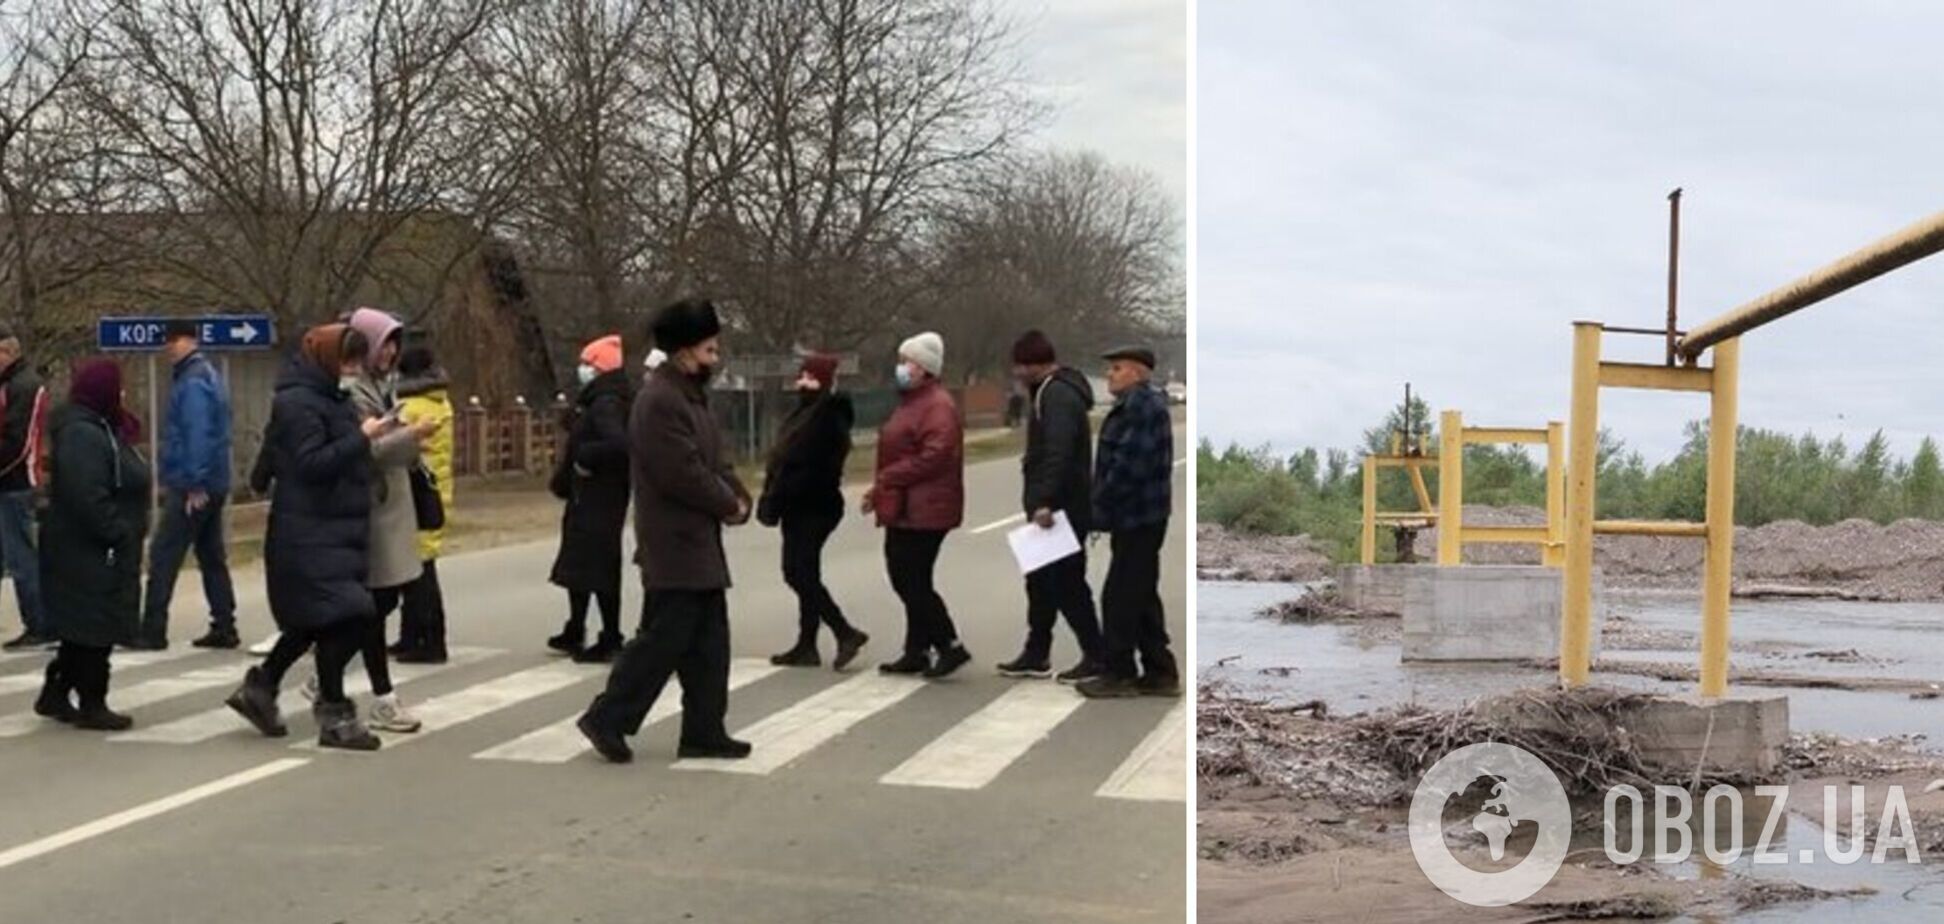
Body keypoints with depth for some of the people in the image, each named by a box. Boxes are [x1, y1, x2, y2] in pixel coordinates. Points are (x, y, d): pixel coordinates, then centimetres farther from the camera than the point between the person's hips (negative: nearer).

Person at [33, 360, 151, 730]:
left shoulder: (101, 429, 14)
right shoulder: (82, 435, -20)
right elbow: (87, 498, -28)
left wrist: (127, 533, 13)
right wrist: (118, 534, -21)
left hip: (102, 551, 11)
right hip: (89, 552, -11)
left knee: (85, 630, 16)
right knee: (96, 629, -2)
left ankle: (55, 694, 26)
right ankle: (92, 705, 7)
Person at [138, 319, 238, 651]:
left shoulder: (192, 381, -14)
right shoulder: (208, 375, 16)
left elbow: (197, 434, -23)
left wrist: (194, 484, -24)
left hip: (192, 486, -10)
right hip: (212, 484, 10)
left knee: (163, 556, -5)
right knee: (212, 556, 11)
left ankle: (153, 631, -2)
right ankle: (224, 627, 13)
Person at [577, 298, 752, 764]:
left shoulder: (692, 396, 16)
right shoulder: (659, 401, -17)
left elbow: (716, 462, 16)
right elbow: (683, 473, -23)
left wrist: (739, 499, -3)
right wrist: (729, 505, -11)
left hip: (699, 543, 10)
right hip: (674, 545, -10)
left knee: (708, 643, 11)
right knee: (664, 637, -6)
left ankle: (704, 731, 17)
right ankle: (608, 718, 5)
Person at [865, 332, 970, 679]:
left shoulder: (938, 406, -14)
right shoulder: (911, 402, 19)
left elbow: (933, 456, -24)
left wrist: (886, 480, -20)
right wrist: (881, 489, 10)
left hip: (923, 510, -10)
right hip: (905, 509, 10)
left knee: (913, 582, -9)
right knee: (907, 579, 13)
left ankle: (950, 646, -1)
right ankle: (916, 652, 20)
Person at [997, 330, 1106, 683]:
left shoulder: (1058, 396, -18)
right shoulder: (1051, 391, 15)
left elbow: (1058, 454, -28)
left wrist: (1045, 501, -32)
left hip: (1061, 508, -11)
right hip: (1053, 506, 11)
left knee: (1067, 582, -5)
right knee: (1041, 580, 15)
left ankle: (1096, 656, 3)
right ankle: (1036, 654, 23)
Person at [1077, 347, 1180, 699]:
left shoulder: (1142, 405, -17)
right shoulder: (1135, 404, 17)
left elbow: (1129, 463, -23)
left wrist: (1102, 507, -16)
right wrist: (1104, 508, 13)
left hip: (1137, 518, -11)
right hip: (1139, 517, 11)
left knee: (1120, 597, -4)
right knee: (1142, 597, 14)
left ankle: (1120, 674, 3)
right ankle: (1160, 672, 19)